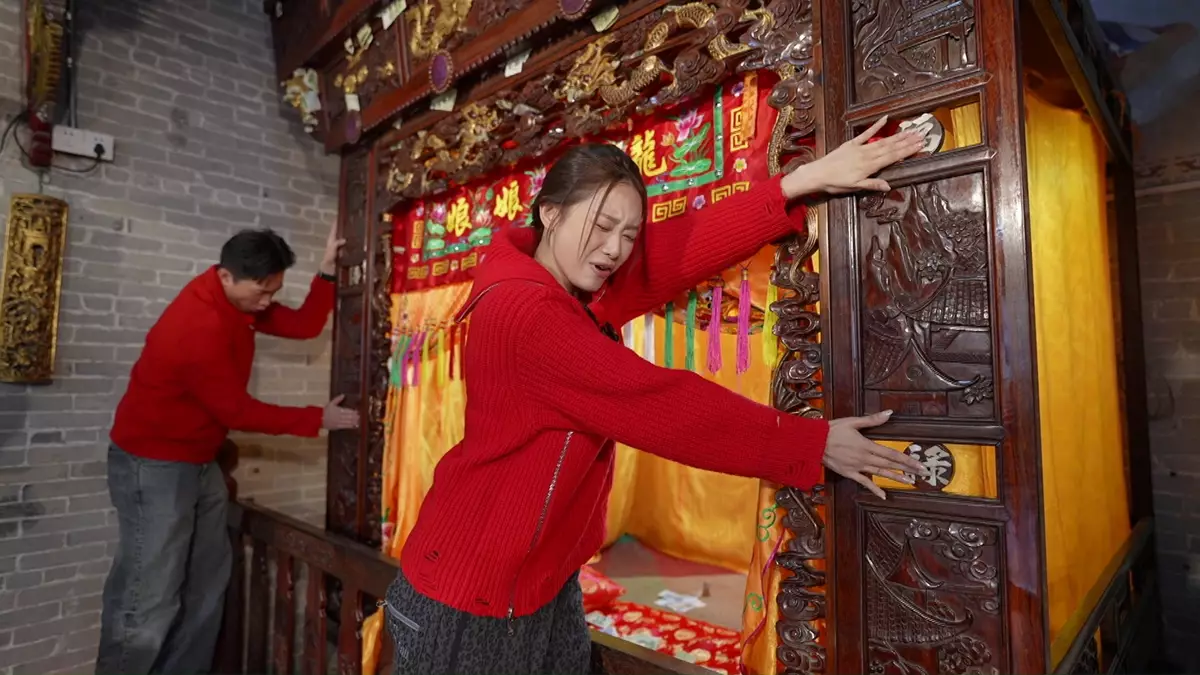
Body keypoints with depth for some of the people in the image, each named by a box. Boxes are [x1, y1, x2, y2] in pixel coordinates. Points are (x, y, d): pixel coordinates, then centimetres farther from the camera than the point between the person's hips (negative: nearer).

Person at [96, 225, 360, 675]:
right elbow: (238, 411, -21)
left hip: (199, 462, 9)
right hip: (153, 464, -9)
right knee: (150, 600, -4)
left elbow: (305, 326, 2)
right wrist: (318, 419, -14)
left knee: (206, 584, 13)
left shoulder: (239, 300, 0)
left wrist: (328, 270, -10)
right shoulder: (199, 326, -27)